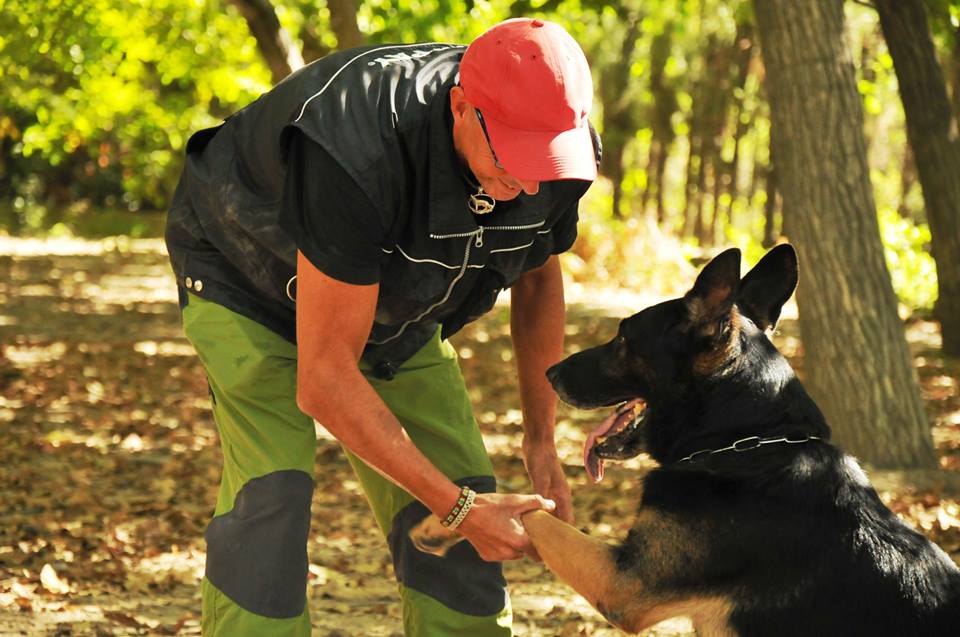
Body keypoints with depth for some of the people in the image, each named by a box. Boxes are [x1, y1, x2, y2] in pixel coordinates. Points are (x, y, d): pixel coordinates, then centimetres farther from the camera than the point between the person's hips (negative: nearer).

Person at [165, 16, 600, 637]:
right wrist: (458, 508, -38)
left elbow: (540, 272, 2)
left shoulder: (559, 154, -23)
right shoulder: (358, 156, -44)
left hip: (393, 299, 6)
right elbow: (322, 380, -39)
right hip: (251, 277, -5)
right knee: (270, 491, -23)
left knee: (462, 488, -4)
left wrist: (542, 439, -2)